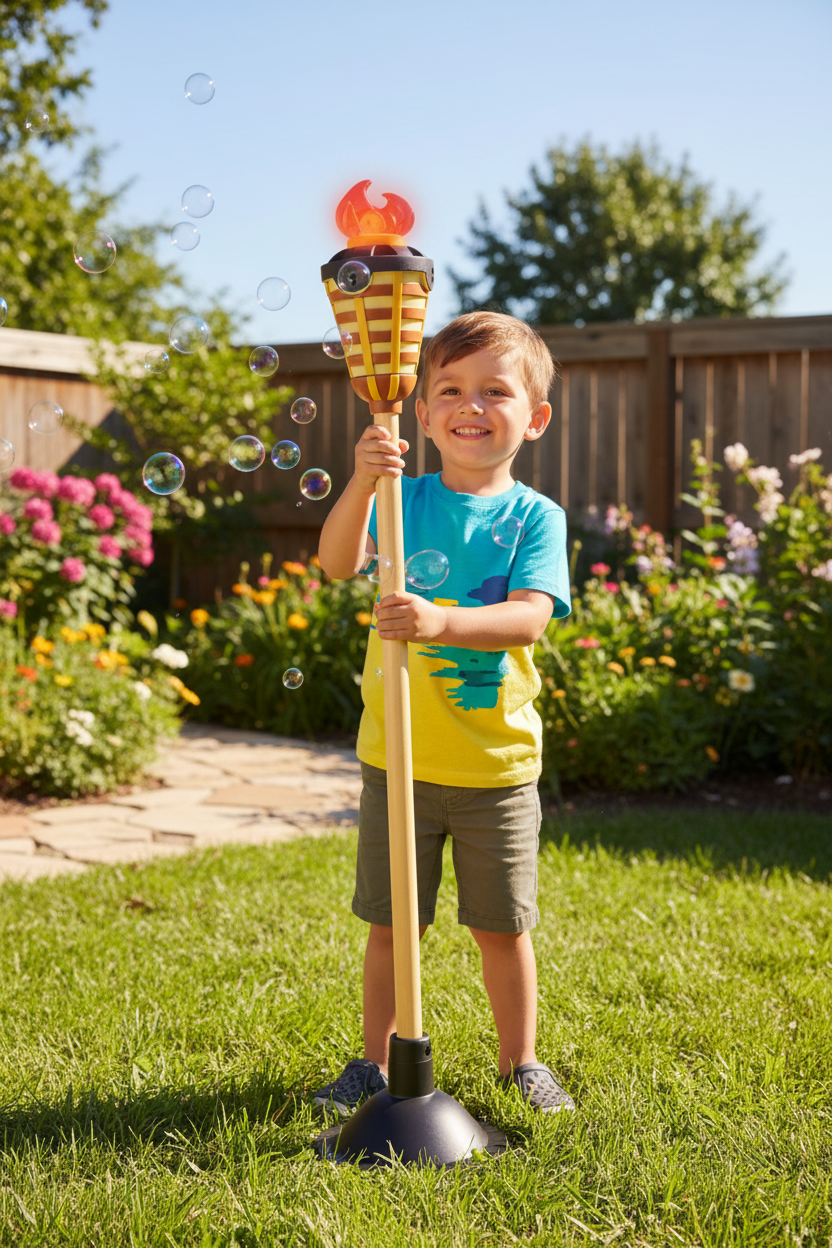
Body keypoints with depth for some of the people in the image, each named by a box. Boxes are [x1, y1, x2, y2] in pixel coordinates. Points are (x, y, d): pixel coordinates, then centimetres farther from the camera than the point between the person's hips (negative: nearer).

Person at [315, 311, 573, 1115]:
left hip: (496, 762, 0)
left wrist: (443, 622, -36)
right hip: (397, 755, 1)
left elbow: (529, 618, -19)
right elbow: (337, 563, -18)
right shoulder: (403, 499, -1)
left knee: (501, 926, 12)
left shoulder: (534, 518, -4)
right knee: (391, 923, 11)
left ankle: (519, 1061, 31)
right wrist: (361, 482, -35)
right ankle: (375, 1062, 28)